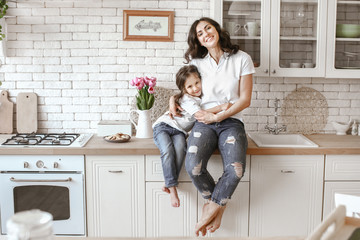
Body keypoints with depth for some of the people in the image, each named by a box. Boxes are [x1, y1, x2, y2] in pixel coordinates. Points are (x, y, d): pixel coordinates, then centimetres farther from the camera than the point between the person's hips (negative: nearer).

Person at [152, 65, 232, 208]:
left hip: (179, 131, 4)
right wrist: (220, 107, -30)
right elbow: (201, 114, -24)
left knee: (180, 148, -31)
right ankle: (172, 187, -30)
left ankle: (168, 185, -28)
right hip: (163, 126, -4)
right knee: (167, 151, -34)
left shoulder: (202, 96, 9)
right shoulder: (186, 99, -13)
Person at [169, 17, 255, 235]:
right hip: (204, 122, 2)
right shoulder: (197, 62, 10)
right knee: (193, 166, -28)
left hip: (231, 122, -1)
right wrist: (173, 99, 8)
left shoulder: (242, 59, 2)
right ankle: (219, 205, 1)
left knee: (236, 169, -31)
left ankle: (212, 207, -2)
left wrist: (218, 116, -10)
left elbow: (245, 100, -1)